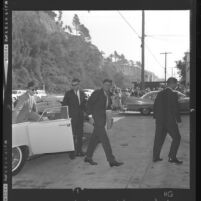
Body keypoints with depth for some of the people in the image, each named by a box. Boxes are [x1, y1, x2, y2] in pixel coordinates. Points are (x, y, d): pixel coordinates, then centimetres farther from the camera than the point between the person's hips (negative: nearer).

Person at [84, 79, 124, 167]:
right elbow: (89, 104, -10)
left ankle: (88, 157, 24)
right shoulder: (97, 93, -11)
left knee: (95, 139, 13)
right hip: (98, 119, -8)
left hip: (103, 119, 8)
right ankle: (111, 160, -10)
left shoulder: (108, 95, 13)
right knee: (105, 139, -10)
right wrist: (90, 115, -11)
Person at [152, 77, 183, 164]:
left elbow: (155, 106, 10)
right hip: (170, 120, -6)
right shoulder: (173, 94, -12)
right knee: (176, 138, 7)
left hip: (160, 120, 6)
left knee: (159, 138, 13)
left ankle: (155, 157, 18)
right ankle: (172, 157, 5)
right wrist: (178, 119, -5)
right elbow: (175, 108, -14)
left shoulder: (160, 93, 7)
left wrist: (156, 116, 19)